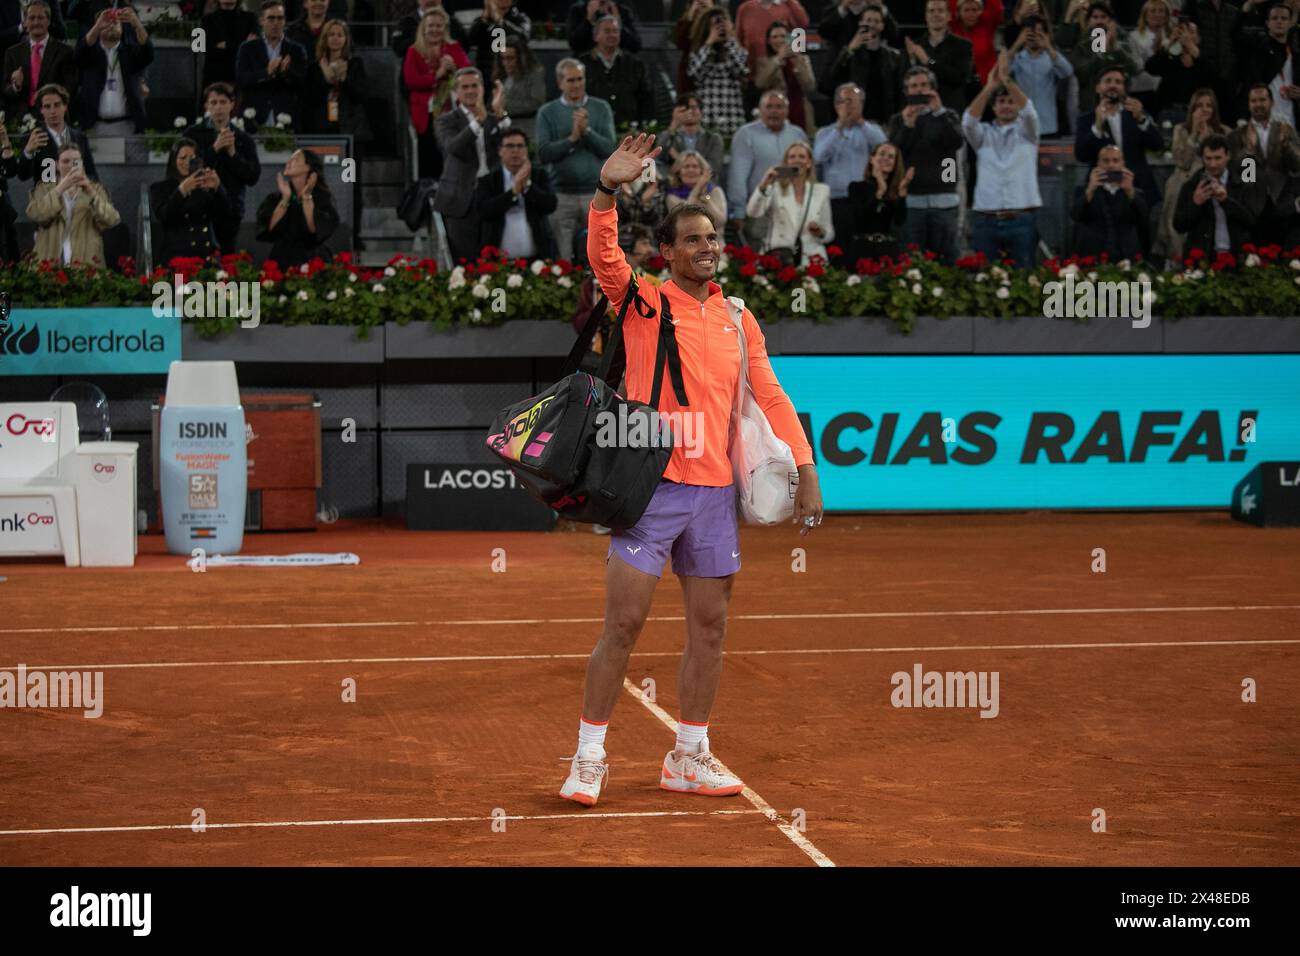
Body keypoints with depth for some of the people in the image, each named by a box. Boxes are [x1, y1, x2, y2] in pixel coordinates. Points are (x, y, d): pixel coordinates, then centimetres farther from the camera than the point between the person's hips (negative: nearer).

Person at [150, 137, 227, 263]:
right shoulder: (160, 188, 13)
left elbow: (222, 212, 1)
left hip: (206, 254, 2)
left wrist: (217, 188, -17)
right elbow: (163, 217, -5)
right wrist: (181, 191, -18)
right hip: (175, 255, -2)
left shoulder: (205, 187, 18)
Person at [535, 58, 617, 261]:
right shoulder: (547, 113, 6)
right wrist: (572, 138, -12)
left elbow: (609, 149, -1)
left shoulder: (601, 108, 8)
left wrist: (587, 131, -14)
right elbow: (543, 153, -4)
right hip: (562, 195, 0)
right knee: (563, 261, 0)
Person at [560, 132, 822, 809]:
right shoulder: (644, 301, 0)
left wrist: (804, 467, 6)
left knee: (709, 627, 9)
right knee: (622, 625, -5)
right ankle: (588, 759, 5)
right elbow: (603, 255, -18)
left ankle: (689, 758, 21)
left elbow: (770, 396, 14)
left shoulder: (737, 318, 12)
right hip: (652, 488, -5)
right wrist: (608, 190, -34)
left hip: (715, 492, 5)